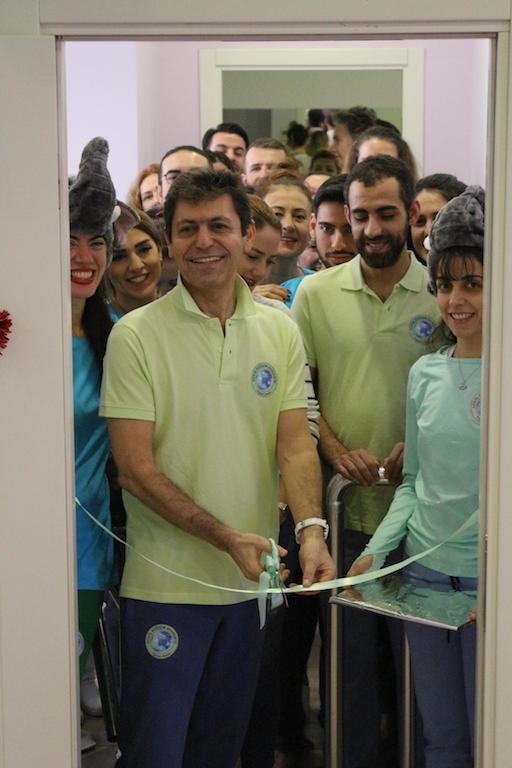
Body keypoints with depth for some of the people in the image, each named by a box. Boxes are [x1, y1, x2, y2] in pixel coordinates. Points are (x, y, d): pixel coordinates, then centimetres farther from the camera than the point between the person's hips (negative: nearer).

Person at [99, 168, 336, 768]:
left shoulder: (280, 331, 4)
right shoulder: (135, 335, -10)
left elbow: (296, 445, -2)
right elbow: (135, 470, -13)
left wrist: (310, 528, -20)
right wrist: (226, 537, -21)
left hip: (252, 582, 4)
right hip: (165, 583, -4)